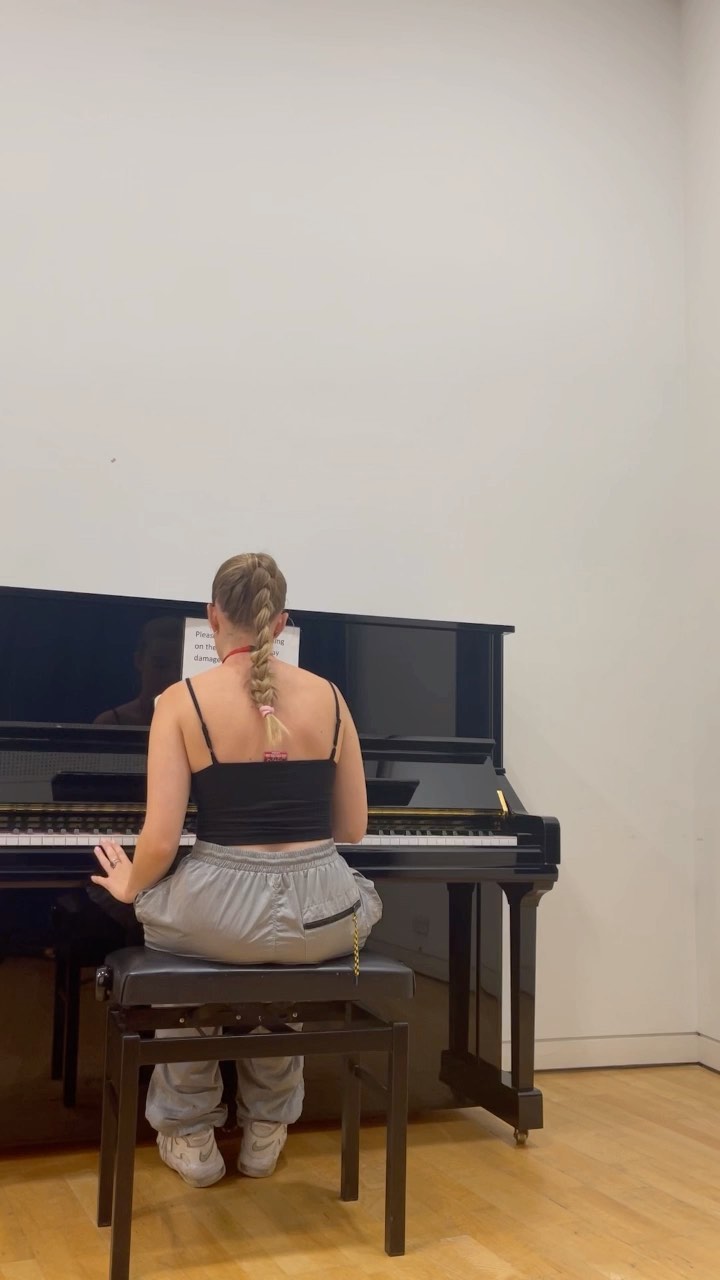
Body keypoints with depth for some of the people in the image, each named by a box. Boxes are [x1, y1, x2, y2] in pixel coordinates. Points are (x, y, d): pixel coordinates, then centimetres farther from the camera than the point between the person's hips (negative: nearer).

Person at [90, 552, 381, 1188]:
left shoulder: (182, 700, -4)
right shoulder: (329, 695, 6)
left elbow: (161, 839, -8)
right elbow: (352, 829, 11)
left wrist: (129, 887, 13)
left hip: (222, 910, -2)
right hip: (326, 917, 3)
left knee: (169, 924, 33)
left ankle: (192, 1133, 38)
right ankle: (266, 1126, 42)